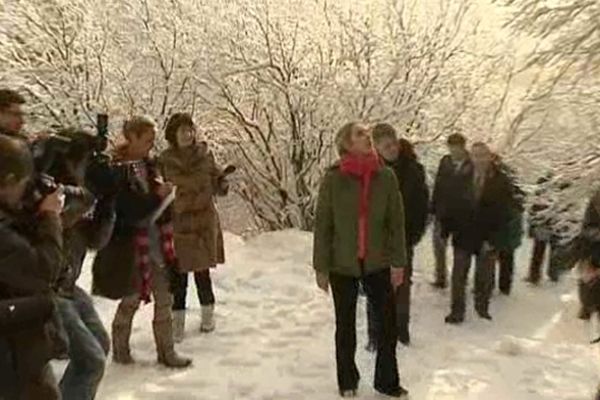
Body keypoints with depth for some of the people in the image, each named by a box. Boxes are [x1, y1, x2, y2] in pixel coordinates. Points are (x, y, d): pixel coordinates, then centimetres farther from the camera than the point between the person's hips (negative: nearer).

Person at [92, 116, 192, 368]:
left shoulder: (148, 165, 9)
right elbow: (127, 209, -21)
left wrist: (164, 195, 0)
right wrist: (157, 196, -23)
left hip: (156, 242, 7)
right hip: (131, 244, -7)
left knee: (164, 299, 8)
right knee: (131, 300, 7)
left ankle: (166, 351, 18)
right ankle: (120, 350, 26)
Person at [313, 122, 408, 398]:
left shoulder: (385, 177, -3)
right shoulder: (333, 179, -10)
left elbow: (396, 222, 1)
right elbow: (323, 225, -6)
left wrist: (398, 261, -2)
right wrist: (321, 267, -6)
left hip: (377, 263, 2)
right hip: (342, 264, -2)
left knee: (388, 322, 5)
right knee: (345, 324, 12)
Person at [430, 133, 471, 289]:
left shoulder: (472, 165, -8)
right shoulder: (445, 162, 5)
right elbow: (437, 185, 8)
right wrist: (433, 207, 4)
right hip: (442, 212, 4)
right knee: (439, 244, 5)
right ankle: (440, 277, 17)